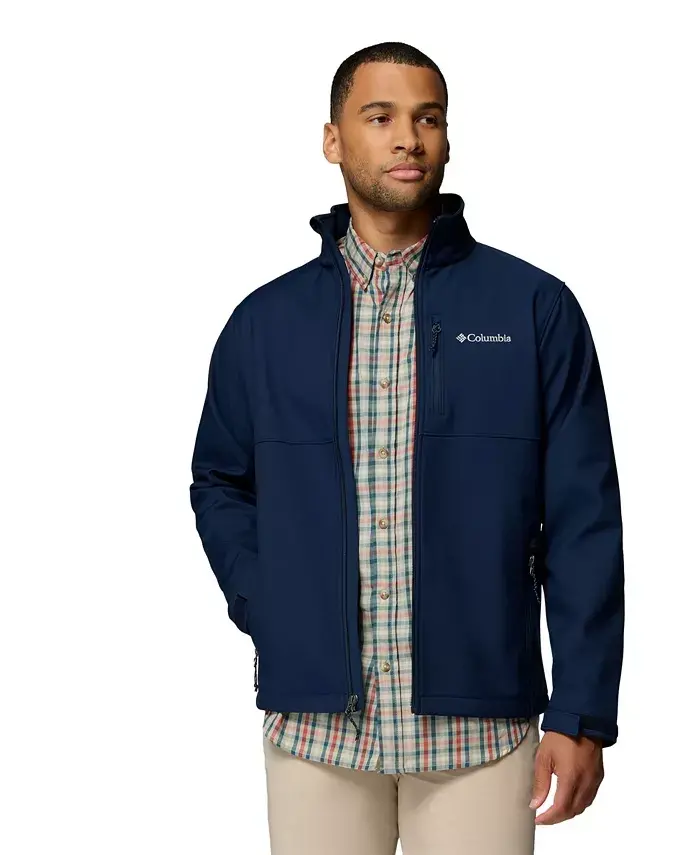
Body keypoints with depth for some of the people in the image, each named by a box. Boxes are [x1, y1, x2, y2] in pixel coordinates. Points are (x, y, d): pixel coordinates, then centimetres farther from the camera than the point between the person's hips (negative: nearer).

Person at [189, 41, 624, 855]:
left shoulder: (537, 309, -1)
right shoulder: (264, 322, 5)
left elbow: (583, 523, -2)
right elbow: (220, 484, 17)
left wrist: (581, 714, -6)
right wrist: (264, 611, 2)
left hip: (480, 722, -1)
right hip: (314, 721, 2)